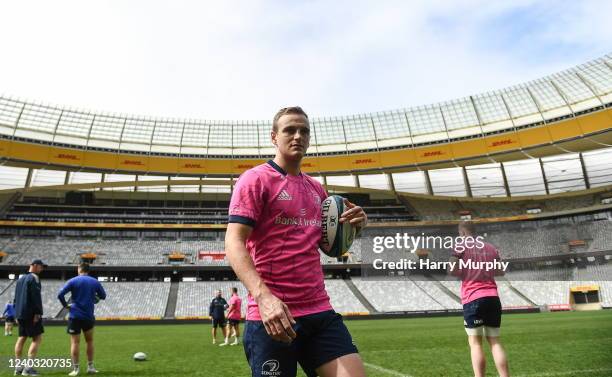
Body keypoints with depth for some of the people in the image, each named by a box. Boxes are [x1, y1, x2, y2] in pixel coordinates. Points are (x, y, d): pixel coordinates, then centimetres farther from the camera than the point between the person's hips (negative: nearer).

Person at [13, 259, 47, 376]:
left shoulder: (20, 278, 19)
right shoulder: (34, 278, -9)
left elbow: (16, 297, 22)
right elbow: (36, 296, -17)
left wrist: (17, 314, 24)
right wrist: (37, 313, -17)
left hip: (20, 314, 9)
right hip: (30, 314, -9)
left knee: (21, 338, 12)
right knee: (37, 338, -7)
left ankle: (18, 367, 13)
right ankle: (28, 367, -12)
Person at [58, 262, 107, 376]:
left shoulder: (73, 281, -4)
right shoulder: (95, 282, 4)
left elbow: (60, 294, -14)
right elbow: (103, 296, 11)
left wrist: (65, 305, -1)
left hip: (74, 316, -2)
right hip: (88, 316, 2)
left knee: (75, 342, 3)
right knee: (89, 341, 15)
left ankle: (75, 369, 4)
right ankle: (90, 367, 18)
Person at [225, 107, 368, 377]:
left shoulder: (316, 188, 16)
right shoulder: (255, 179, -3)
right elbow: (233, 243, -13)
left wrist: (352, 226, 2)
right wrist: (263, 296, -26)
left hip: (320, 311, 6)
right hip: (272, 315, -5)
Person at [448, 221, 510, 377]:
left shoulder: (460, 246, 0)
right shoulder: (490, 247, 16)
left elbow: (452, 270, -10)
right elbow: (501, 271, 21)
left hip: (473, 298, -5)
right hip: (493, 297, 5)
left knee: (475, 342, 1)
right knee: (495, 341, 12)